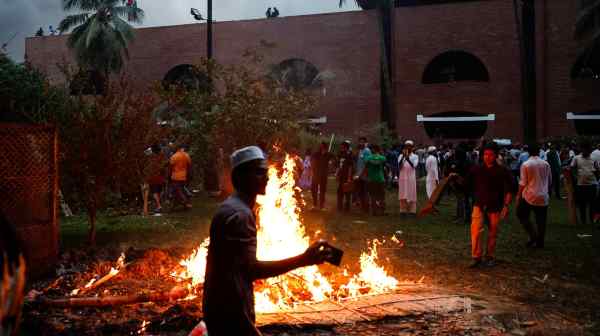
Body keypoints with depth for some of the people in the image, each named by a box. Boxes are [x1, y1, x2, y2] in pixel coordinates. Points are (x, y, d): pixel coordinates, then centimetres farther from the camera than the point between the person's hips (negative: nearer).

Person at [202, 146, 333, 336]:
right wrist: (303, 260, -33)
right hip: (230, 311, -10)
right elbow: (251, 269, -29)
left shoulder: (232, 208, 11)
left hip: (223, 307, 10)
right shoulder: (239, 214, -22)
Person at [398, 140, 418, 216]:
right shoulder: (401, 156, 7)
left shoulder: (415, 156, 3)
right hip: (402, 178, 1)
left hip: (411, 178, -1)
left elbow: (414, 165, -15)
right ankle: (403, 210, 6)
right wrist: (403, 157, -20)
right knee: (403, 195, 1)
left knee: (411, 195, 0)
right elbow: (399, 166, -7)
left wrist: (408, 158, -31)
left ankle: (412, 211, 4)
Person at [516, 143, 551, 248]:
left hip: (529, 196, -4)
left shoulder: (525, 164, -9)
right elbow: (550, 181, 13)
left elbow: (522, 183, -11)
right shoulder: (546, 164, 3)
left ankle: (533, 235, 1)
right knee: (541, 221, 10)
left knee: (522, 215, 14)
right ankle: (539, 242, 15)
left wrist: (518, 196, -4)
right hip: (543, 197, 4)